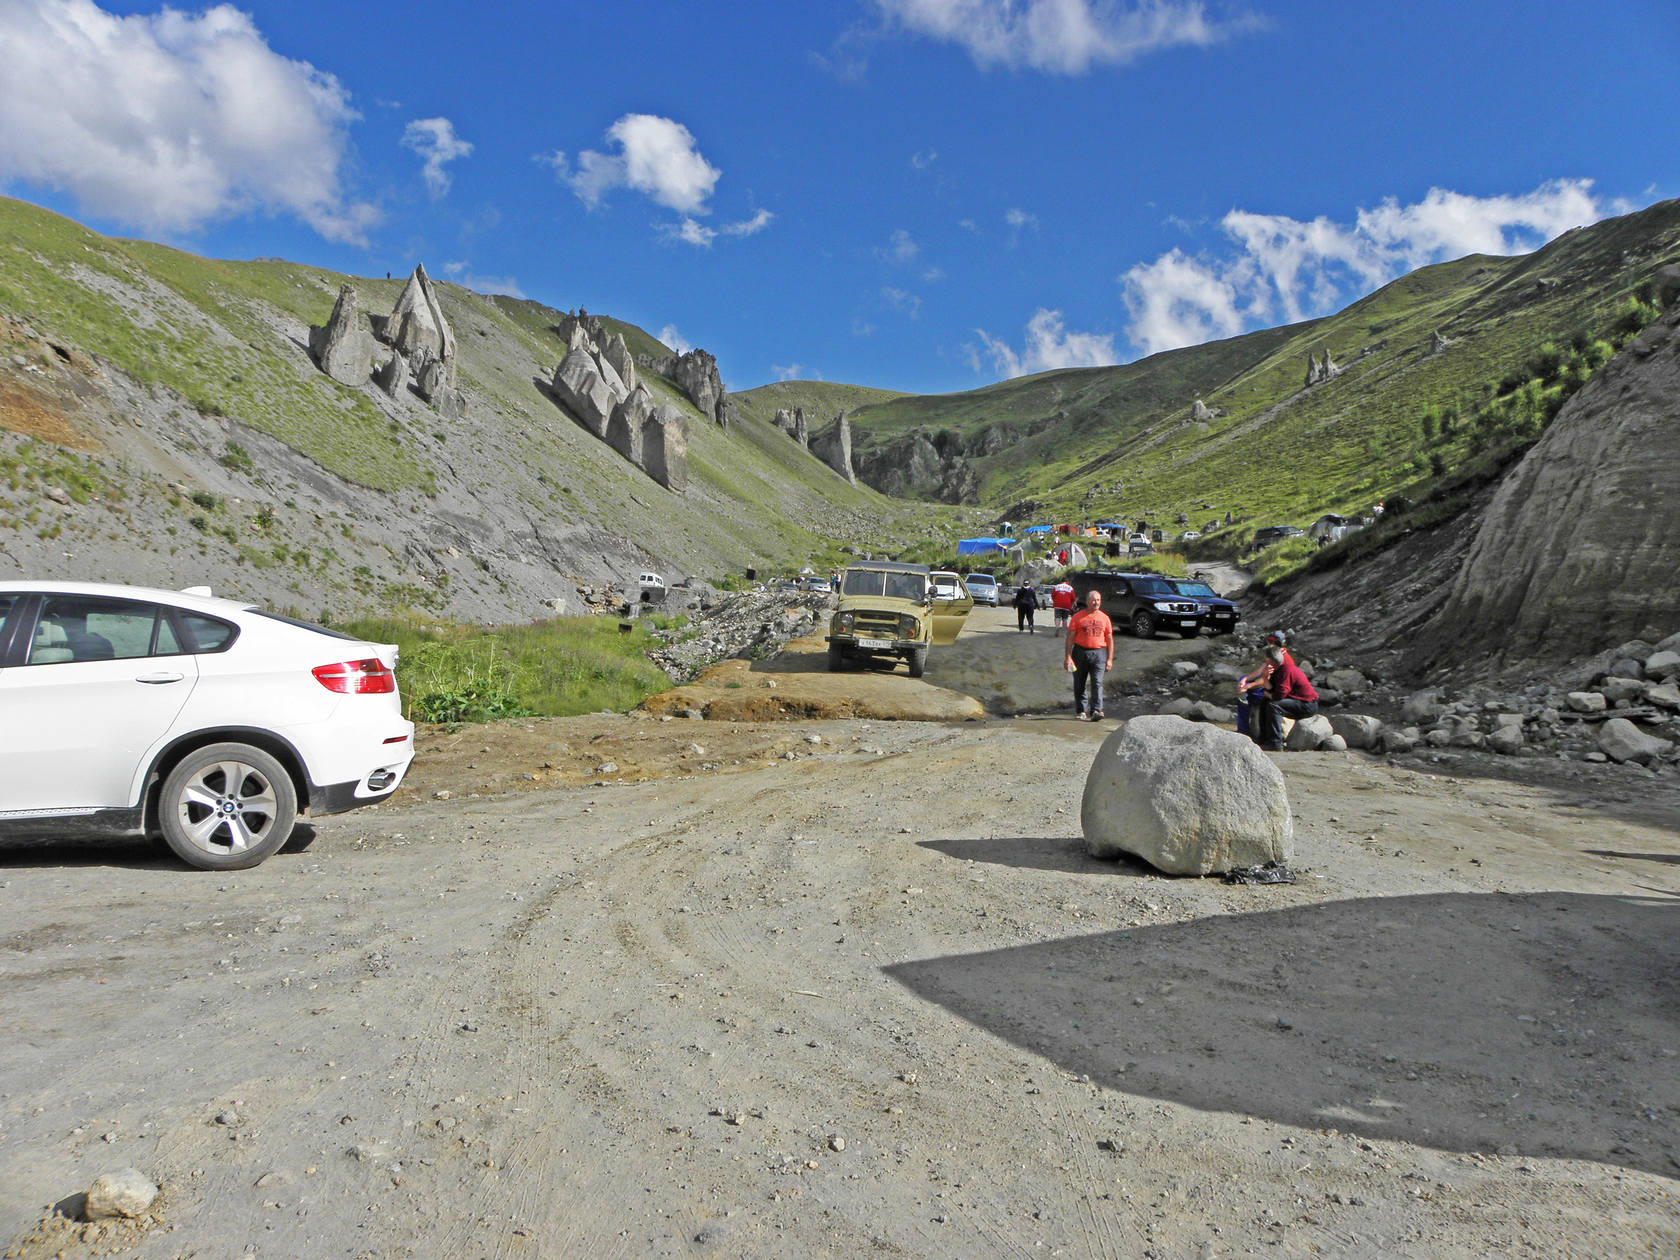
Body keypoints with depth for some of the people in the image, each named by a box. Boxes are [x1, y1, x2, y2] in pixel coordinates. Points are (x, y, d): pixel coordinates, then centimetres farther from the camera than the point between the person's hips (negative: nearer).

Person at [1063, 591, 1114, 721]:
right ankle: (1081, 711, 19)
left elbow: (1110, 639, 11)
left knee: (1097, 682, -13)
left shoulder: (1104, 618, 9)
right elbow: (1070, 637, 0)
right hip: (1080, 652, 0)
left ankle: (1096, 710, -19)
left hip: (1098, 653, 0)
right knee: (1079, 684, 6)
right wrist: (1068, 656, -8)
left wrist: (1110, 659, 4)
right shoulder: (1078, 617, 2)